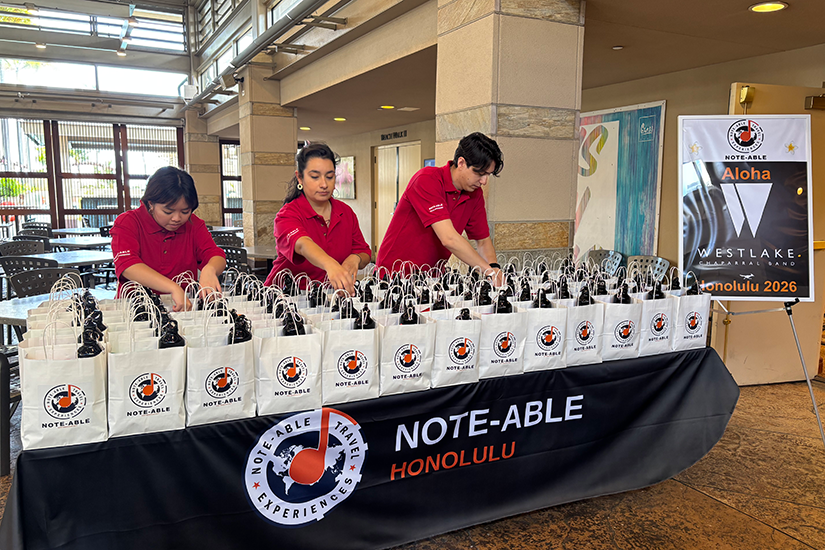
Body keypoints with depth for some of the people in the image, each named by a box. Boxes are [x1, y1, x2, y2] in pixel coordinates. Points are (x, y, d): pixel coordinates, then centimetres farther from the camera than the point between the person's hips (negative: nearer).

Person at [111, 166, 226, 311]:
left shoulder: (194, 225, 8)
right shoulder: (127, 222, -4)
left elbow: (217, 256, -4)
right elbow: (127, 265, -21)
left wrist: (209, 270, -31)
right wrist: (173, 288, -36)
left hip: (185, 305, 3)